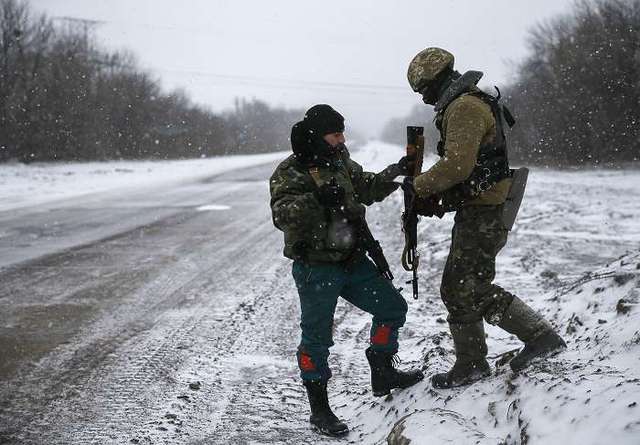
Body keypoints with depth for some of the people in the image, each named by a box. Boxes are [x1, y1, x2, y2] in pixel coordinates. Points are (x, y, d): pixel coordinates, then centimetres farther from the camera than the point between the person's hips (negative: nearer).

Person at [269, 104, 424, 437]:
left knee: (392, 307, 12)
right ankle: (319, 409, 11)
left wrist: (396, 172, 7)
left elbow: (368, 189, 23)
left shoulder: (341, 164, 10)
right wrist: (317, 199, -40)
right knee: (317, 336, -1)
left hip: (353, 262, 7)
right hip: (316, 269, -7)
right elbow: (281, 214, -27)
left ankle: (383, 374, 30)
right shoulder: (290, 173, -13)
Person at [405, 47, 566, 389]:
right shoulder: (467, 104, 18)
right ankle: (539, 334, 17)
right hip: (481, 211, 10)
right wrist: (436, 196, 8)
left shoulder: (464, 107, -17)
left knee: (459, 290, -1)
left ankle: (471, 366, 13)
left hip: (482, 215, -10)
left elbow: (457, 165, -27)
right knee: (474, 288, 15)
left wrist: (420, 186, -14)